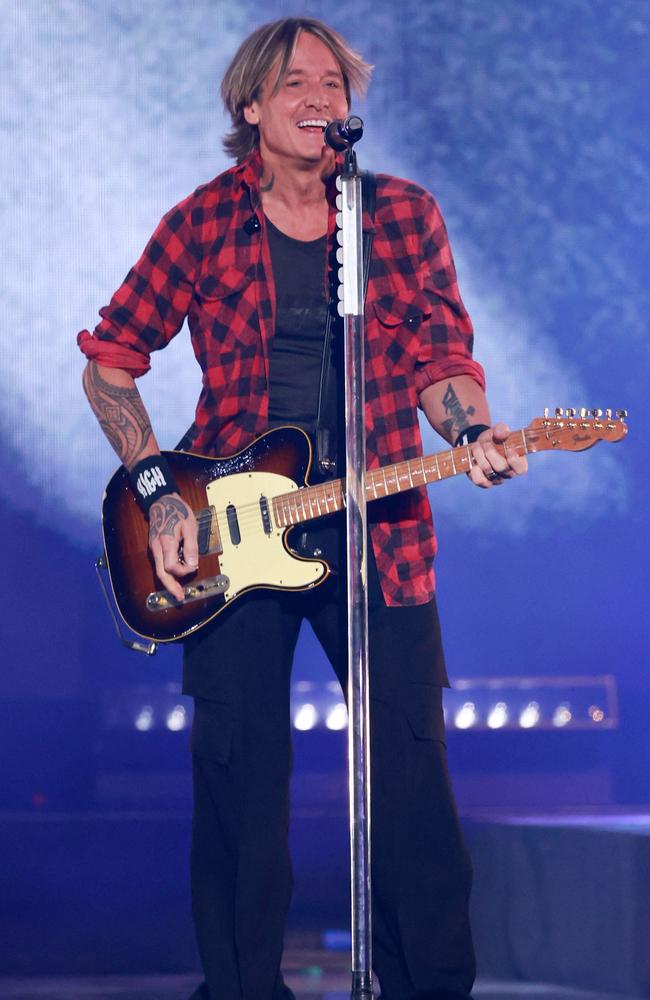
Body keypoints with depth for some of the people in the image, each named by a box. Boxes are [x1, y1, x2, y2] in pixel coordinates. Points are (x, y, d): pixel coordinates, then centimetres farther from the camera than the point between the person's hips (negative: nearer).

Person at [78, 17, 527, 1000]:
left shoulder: (405, 213, 6)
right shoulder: (205, 222, 2)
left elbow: (440, 356, 4)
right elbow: (109, 360, 6)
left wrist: (471, 433, -18)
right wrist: (157, 493, -3)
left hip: (377, 527, 1)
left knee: (411, 765, -3)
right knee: (239, 772, 2)